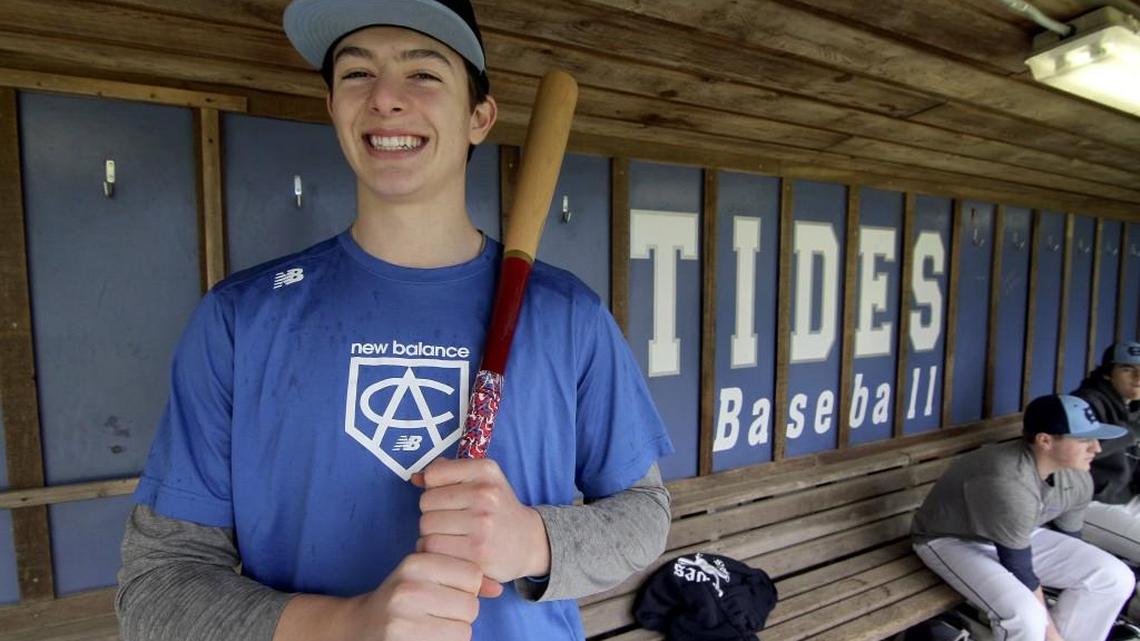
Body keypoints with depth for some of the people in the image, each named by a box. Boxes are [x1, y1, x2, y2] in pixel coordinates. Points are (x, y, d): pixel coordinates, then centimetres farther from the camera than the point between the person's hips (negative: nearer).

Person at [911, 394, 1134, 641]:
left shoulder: (1077, 478, -8)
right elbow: (1020, 572, -26)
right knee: (1024, 616, -31)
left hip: (1018, 536, 8)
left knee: (1115, 577, -3)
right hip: (951, 540, -8)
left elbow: (1070, 541, 7)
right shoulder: (1008, 484, -36)